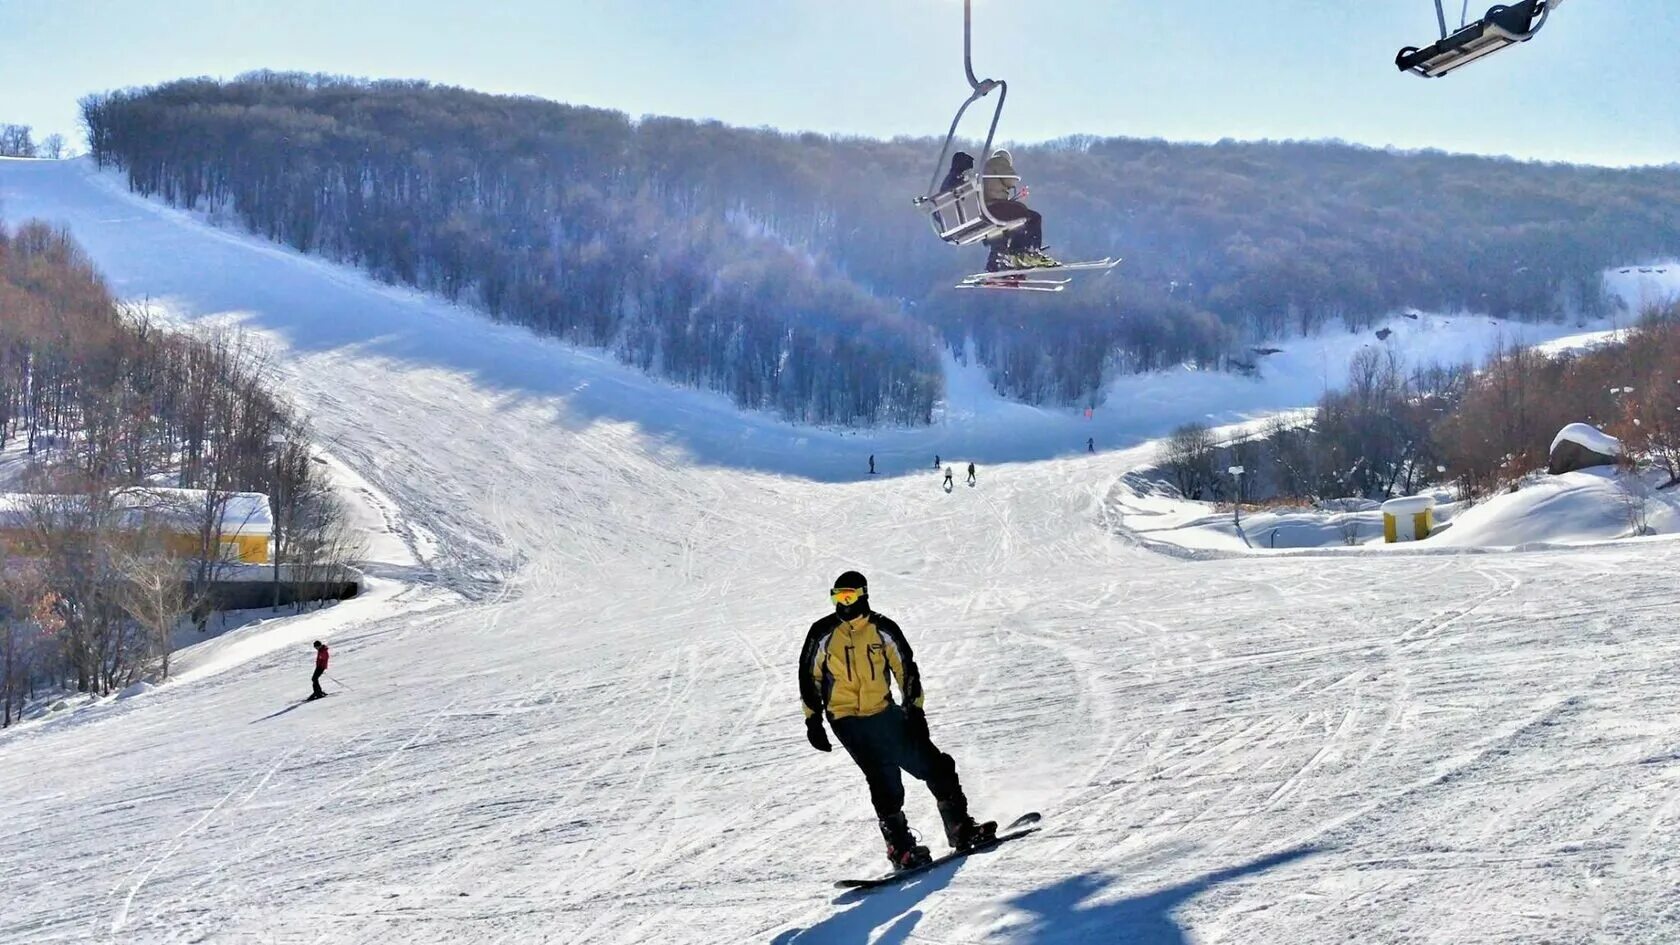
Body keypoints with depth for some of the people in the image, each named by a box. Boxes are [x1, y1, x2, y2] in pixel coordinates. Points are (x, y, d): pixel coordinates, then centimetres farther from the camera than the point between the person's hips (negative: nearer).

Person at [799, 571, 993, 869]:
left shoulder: (883, 629, 2)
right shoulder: (823, 633, -2)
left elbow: (906, 668, 9)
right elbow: (809, 676, 5)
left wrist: (914, 709, 3)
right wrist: (813, 720, 2)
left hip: (885, 714, 3)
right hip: (848, 720, -3)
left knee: (934, 765, 1)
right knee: (884, 779, -18)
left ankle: (961, 829, 13)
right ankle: (901, 847, -12)